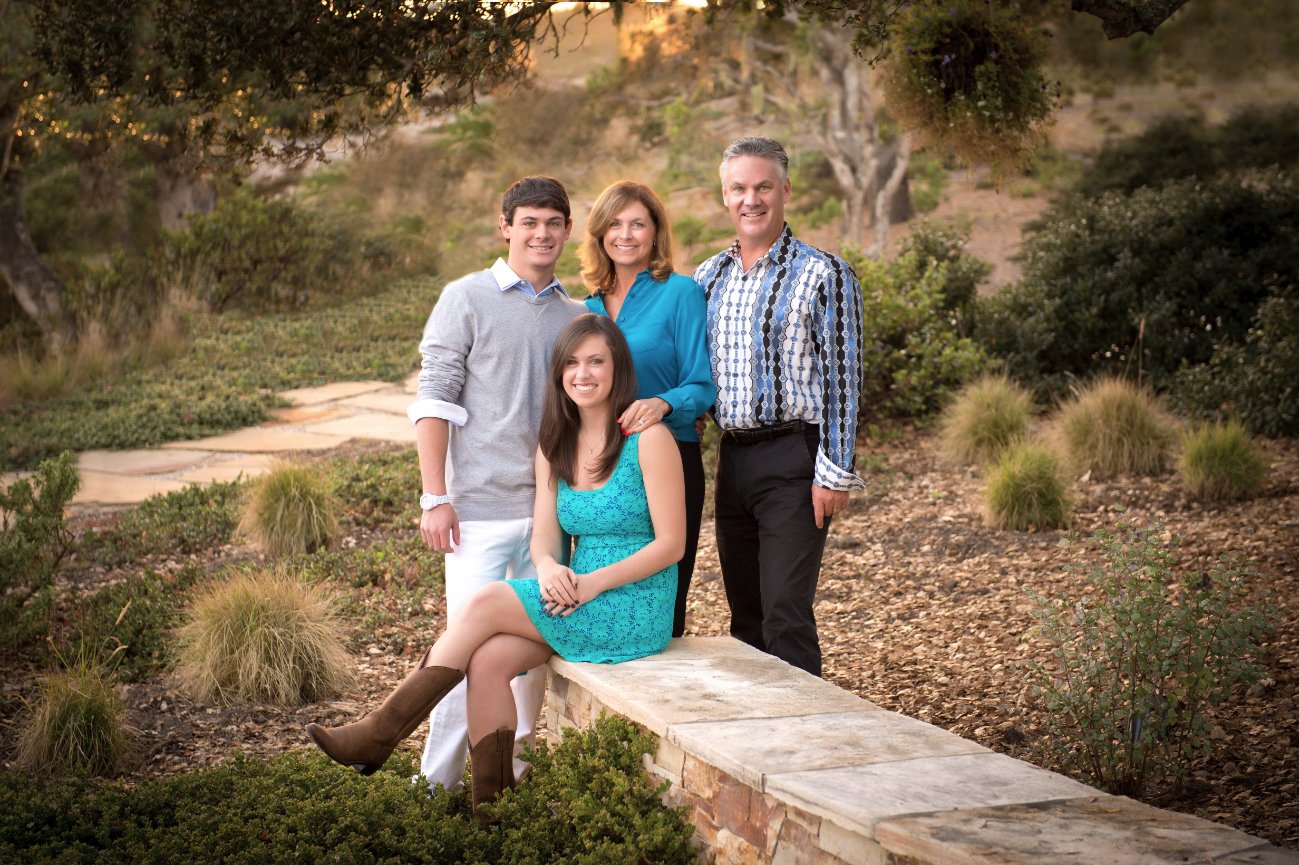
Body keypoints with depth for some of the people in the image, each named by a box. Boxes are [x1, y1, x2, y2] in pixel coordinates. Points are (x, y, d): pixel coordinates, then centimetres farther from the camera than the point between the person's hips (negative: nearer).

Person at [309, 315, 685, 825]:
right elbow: (544, 536, 5)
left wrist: (593, 583, -20)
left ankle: (382, 733, -9)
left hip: (635, 608, -6)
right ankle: (490, 813, -12)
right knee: (487, 661, -18)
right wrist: (548, 568, -19)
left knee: (486, 603, -17)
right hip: (578, 600, 6)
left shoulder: (648, 439, -10)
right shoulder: (554, 447, 10)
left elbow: (671, 543, -12)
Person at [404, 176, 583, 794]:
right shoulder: (467, 299, -1)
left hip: (554, 507, 5)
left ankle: (511, 765, 21)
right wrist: (434, 497, -11)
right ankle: (439, 781, 4)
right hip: (480, 506, -5)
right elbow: (434, 403, -5)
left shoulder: (575, 316, 12)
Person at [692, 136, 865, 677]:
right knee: (744, 613, 13)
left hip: (793, 458, -6)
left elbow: (841, 378, -9)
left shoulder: (823, 275, -6)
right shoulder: (709, 277, 11)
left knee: (785, 615, -8)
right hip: (732, 456, 6)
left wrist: (834, 472, -12)